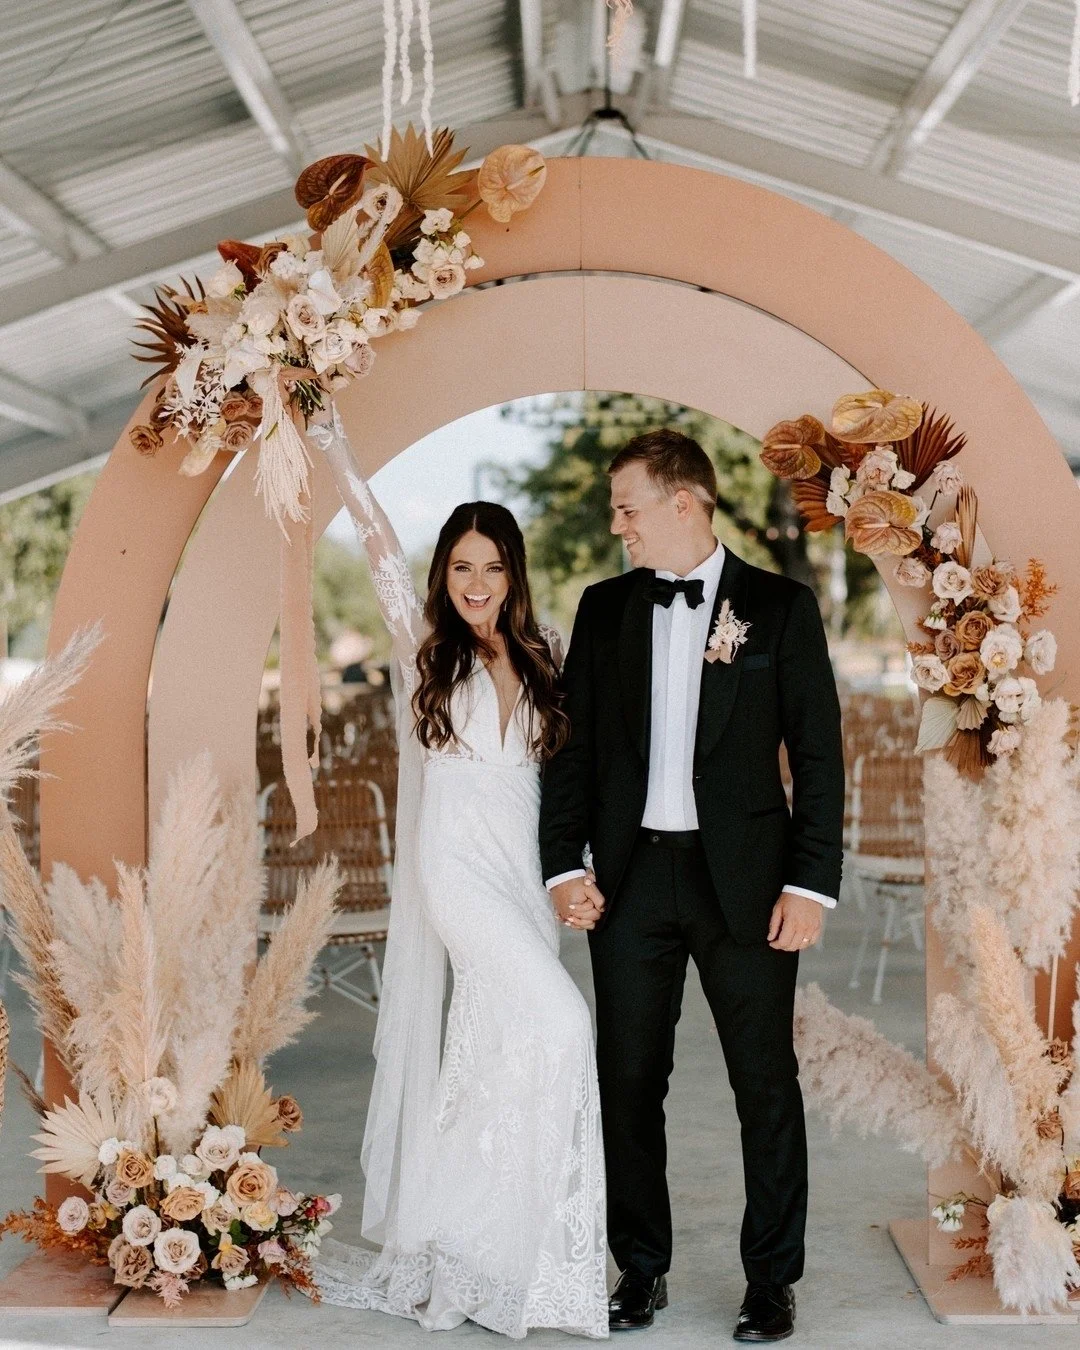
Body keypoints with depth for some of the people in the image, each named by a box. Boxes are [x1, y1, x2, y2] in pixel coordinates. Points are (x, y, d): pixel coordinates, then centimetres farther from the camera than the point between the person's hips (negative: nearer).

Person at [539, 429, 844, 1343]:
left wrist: (812, 884, -9)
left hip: (746, 879, -3)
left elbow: (818, 753, -3)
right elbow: (574, 743, 8)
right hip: (633, 877, 3)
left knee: (767, 1083, 5)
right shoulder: (605, 608, 7)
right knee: (629, 1081, 8)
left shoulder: (780, 607, -2)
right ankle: (642, 1270, 24)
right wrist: (565, 864, -1)